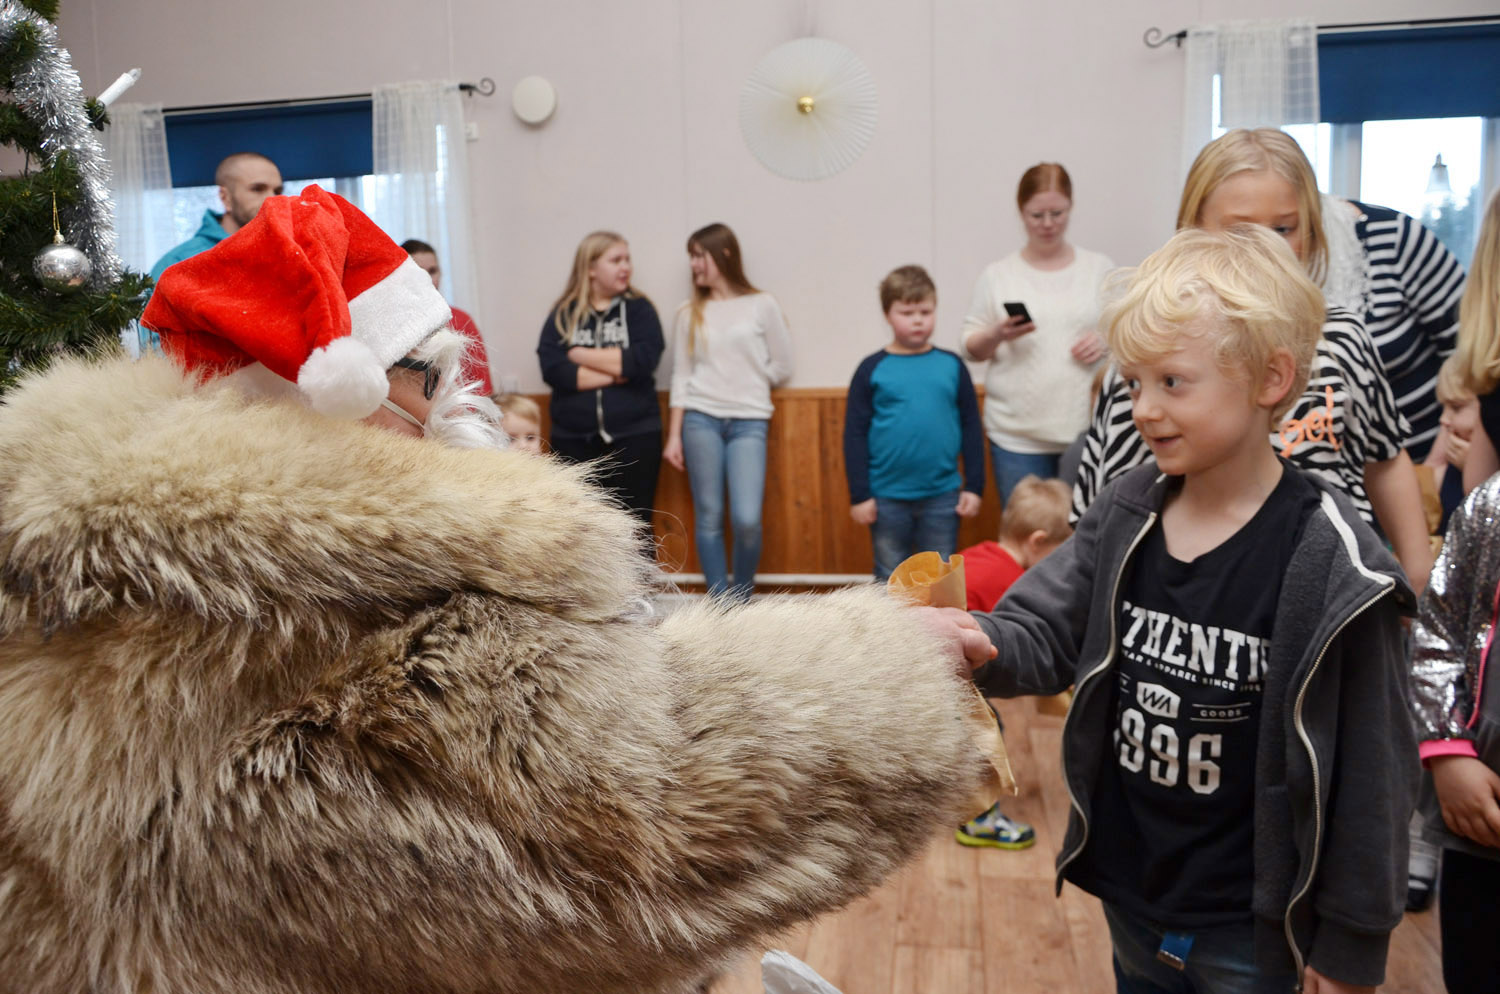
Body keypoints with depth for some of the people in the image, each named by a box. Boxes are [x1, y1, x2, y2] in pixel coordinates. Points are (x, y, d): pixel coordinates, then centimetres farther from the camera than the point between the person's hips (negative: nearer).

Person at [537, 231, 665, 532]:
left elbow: (643, 361, -12)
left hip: (633, 438, -1)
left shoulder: (638, 309, 5)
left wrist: (581, 355, -6)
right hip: (573, 441, 1)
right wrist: (617, 372, -11)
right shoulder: (564, 314, 6)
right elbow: (552, 369, -9)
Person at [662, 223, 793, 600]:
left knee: (747, 520, -12)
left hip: (749, 422, -2)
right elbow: (681, 377, 8)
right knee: (708, 517, 1)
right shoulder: (690, 314, 9)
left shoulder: (761, 305, 4)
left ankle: (741, 599, 11)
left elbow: (781, 367, 8)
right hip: (701, 419, 2)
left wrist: (744, 383, 8)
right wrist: (674, 436, 4)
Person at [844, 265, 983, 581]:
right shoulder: (873, 369, -3)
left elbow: (971, 428, 5)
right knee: (890, 580, 13)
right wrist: (859, 495, -5)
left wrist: (974, 486, 1)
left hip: (942, 497, 1)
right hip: (888, 498, -1)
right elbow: (855, 434, -2)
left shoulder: (952, 366, 2)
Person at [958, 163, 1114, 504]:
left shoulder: (1100, 268, 10)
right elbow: (970, 347, 7)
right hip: (1017, 437, -1)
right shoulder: (997, 275, 7)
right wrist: (997, 336, -14)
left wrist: (1109, 340, -6)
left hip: (1087, 431, 1)